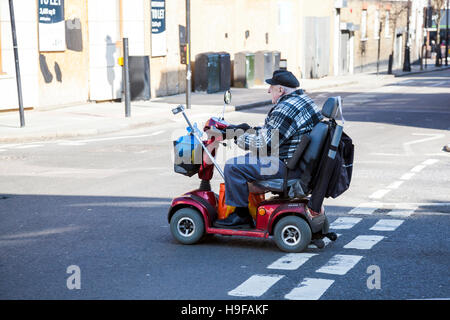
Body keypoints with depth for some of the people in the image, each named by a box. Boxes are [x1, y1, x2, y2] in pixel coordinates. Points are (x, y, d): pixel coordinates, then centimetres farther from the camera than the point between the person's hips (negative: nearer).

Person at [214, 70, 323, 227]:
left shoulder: (285, 109, -22)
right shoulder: (302, 99, 13)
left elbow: (265, 143, -22)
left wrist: (240, 138, -7)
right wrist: (250, 130, 16)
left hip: (288, 166, -12)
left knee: (233, 166, -12)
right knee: (248, 160, 26)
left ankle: (240, 214, -1)